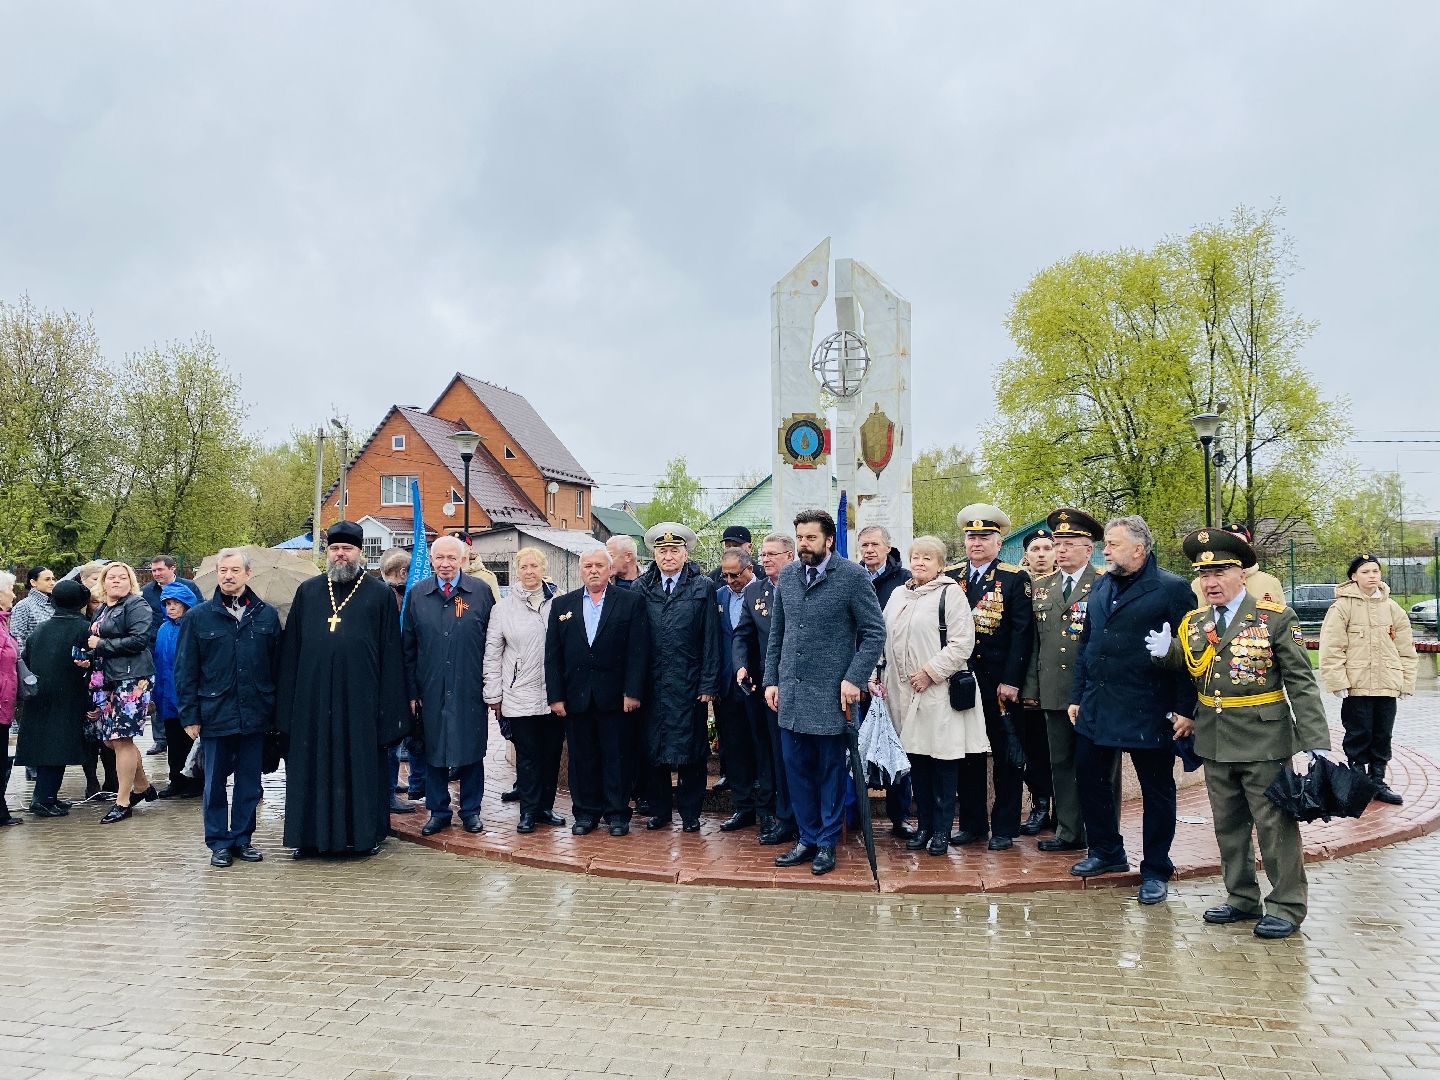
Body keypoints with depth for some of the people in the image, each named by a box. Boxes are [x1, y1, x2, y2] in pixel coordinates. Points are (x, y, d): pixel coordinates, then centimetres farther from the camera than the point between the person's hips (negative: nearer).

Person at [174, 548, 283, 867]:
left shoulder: (267, 615, 4)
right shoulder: (198, 617, 1)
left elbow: (277, 667, 7)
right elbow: (185, 671, 2)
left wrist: (277, 710, 4)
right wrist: (190, 716, -3)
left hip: (255, 716, 1)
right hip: (215, 716, -1)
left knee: (249, 782, 10)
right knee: (215, 783, 8)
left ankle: (242, 839, 23)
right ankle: (219, 843, 19)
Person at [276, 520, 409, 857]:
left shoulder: (380, 595, 2)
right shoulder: (307, 592, 9)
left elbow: (390, 653, 0)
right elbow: (290, 649, 9)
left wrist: (389, 705, -5)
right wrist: (288, 700, 4)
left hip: (360, 697, -2)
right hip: (313, 697, 2)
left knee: (361, 766, 5)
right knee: (313, 767, 8)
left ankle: (362, 834, 17)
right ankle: (310, 833, 20)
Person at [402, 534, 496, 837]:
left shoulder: (481, 592, -1)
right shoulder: (417, 594, 4)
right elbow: (408, 647, 7)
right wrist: (411, 690, 3)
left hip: (470, 689, -1)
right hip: (430, 689, 2)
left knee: (471, 749, 7)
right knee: (433, 750, 9)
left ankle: (471, 810, 21)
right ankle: (438, 811, 23)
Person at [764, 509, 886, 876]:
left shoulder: (852, 576, -8)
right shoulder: (787, 576, 7)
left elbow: (875, 632, -7)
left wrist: (854, 679, -14)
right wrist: (771, 680, 9)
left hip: (830, 693, -5)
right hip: (791, 692, 5)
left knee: (831, 769, 7)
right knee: (797, 768, 10)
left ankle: (827, 843, 20)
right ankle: (808, 839, 24)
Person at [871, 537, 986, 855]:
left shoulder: (951, 594, -4)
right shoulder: (898, 595, 15)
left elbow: (962, 643, -11)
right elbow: (885, 639, 19)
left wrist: (930, 672, -14)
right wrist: (880, 675, 9)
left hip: (938, 691, -5)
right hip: (903, 691, 6)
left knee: (942, 762, 1)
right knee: (916, 760, 10)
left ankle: (942, 829, 11)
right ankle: (924, 825, 21)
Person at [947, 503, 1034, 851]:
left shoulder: (1015, 578, -3)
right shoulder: (950, 577, 8)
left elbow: (1022, 633, -8)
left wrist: (1011, 681, -13)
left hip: (1000, 684, -3)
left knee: (1005, 757, 6)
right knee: (967, 756, 10)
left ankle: (1004, 828, 16)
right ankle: (972, 824, 21)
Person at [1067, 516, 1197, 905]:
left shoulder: (1172, 588, -8)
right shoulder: (1100, 587, 11)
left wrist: (1185, 709, -13)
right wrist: (1077, 696, 13)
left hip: (1149, 712, -6)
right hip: (1097, 708, 6)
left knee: (1156, 790, 6)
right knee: (1090, 778, 11)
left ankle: (1155, 871, 20)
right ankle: (1107, 852, 30)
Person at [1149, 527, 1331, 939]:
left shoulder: (1276, 618, -9)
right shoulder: (1193, 622, 6)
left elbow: (1302, 684, -11)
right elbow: (1187, 673, 11)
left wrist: (1315, 743, -16)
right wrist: (1166, 651, -10)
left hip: (1264, 740, -5)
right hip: (1215, 743, 6)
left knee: (1275, 824, 4)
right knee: (1229, 825, 16)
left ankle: (1286, 906, 18)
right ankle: (1242, 899, 31)